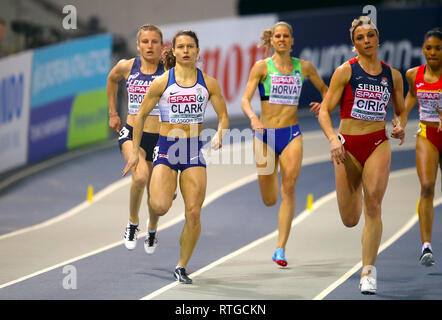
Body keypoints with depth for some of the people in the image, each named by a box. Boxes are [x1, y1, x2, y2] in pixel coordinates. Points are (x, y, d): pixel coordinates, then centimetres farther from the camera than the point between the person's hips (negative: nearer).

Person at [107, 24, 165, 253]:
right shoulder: (127, 67, -1)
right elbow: (112, 79, 22)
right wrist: (112, 112, 22)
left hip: (160, 137, 0)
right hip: (132, 133, 0)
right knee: (140, 176, -28)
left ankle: (152, 230, 44)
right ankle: (133, 223, -3)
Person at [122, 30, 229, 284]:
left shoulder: (209, 83, 3)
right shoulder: (162, 82, -1)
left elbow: (224, 117, 8)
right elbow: (142, 115, 7)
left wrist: (219, 134, -15)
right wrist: (135, 151, 6)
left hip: (194, 151, 1)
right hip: (166, 149, -1)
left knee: (194, 213, -5)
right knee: (160, 208, -21)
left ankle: (182, 266, 10)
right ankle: (164, 193, 18)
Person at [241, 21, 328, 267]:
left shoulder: (304, 67, 6)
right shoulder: (262, 67, -1)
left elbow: (325, 88, 21)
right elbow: (245, 100, -8)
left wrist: (323, 104, -1)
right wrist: (253, 118, -29)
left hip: (292, 134, 1)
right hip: (265, 134, -1)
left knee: (289, 189, -16)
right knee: (269, 200, 5)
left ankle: (281, 249, -13)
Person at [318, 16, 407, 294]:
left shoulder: (392, 75, 7)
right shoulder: (345, 71, -2)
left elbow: (401, 110, 21)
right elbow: (325, 111, -3)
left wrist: (400, 126, -2)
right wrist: (333, 139, -20)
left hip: (378, 144, 1)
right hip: (348, 146, -1)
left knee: (373, 203, -20)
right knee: (350, 220, 3)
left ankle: (369, 271, -15)